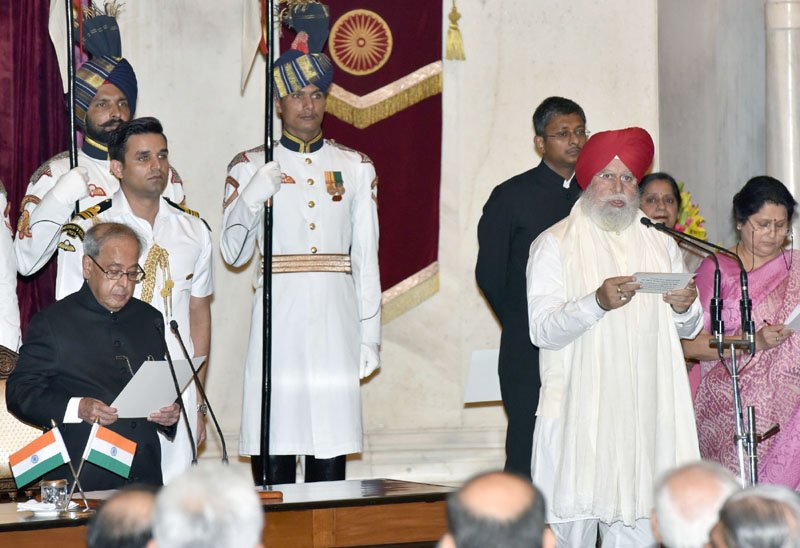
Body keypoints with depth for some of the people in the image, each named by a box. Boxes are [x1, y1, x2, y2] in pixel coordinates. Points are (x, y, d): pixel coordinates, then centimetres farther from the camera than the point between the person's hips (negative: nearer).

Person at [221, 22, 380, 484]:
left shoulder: (356, 168, 12)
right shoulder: (249, 167, 8)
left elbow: (367, 259, 11)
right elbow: (234, 254, 3)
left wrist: (370, 335, 6)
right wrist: (252, 198, -14)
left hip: (336, 323, 1)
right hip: (278, 320, -1)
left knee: (332, 447, 1)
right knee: (273, 450, -4)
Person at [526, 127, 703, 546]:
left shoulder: (660, 245, 16)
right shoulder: (554, 245, 2)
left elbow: (688, 330, 15)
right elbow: (542, 330, -10)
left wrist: (685, 308, -8)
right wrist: (597, 303, -24)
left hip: (644, 413, 4)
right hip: (578, 413, -3)